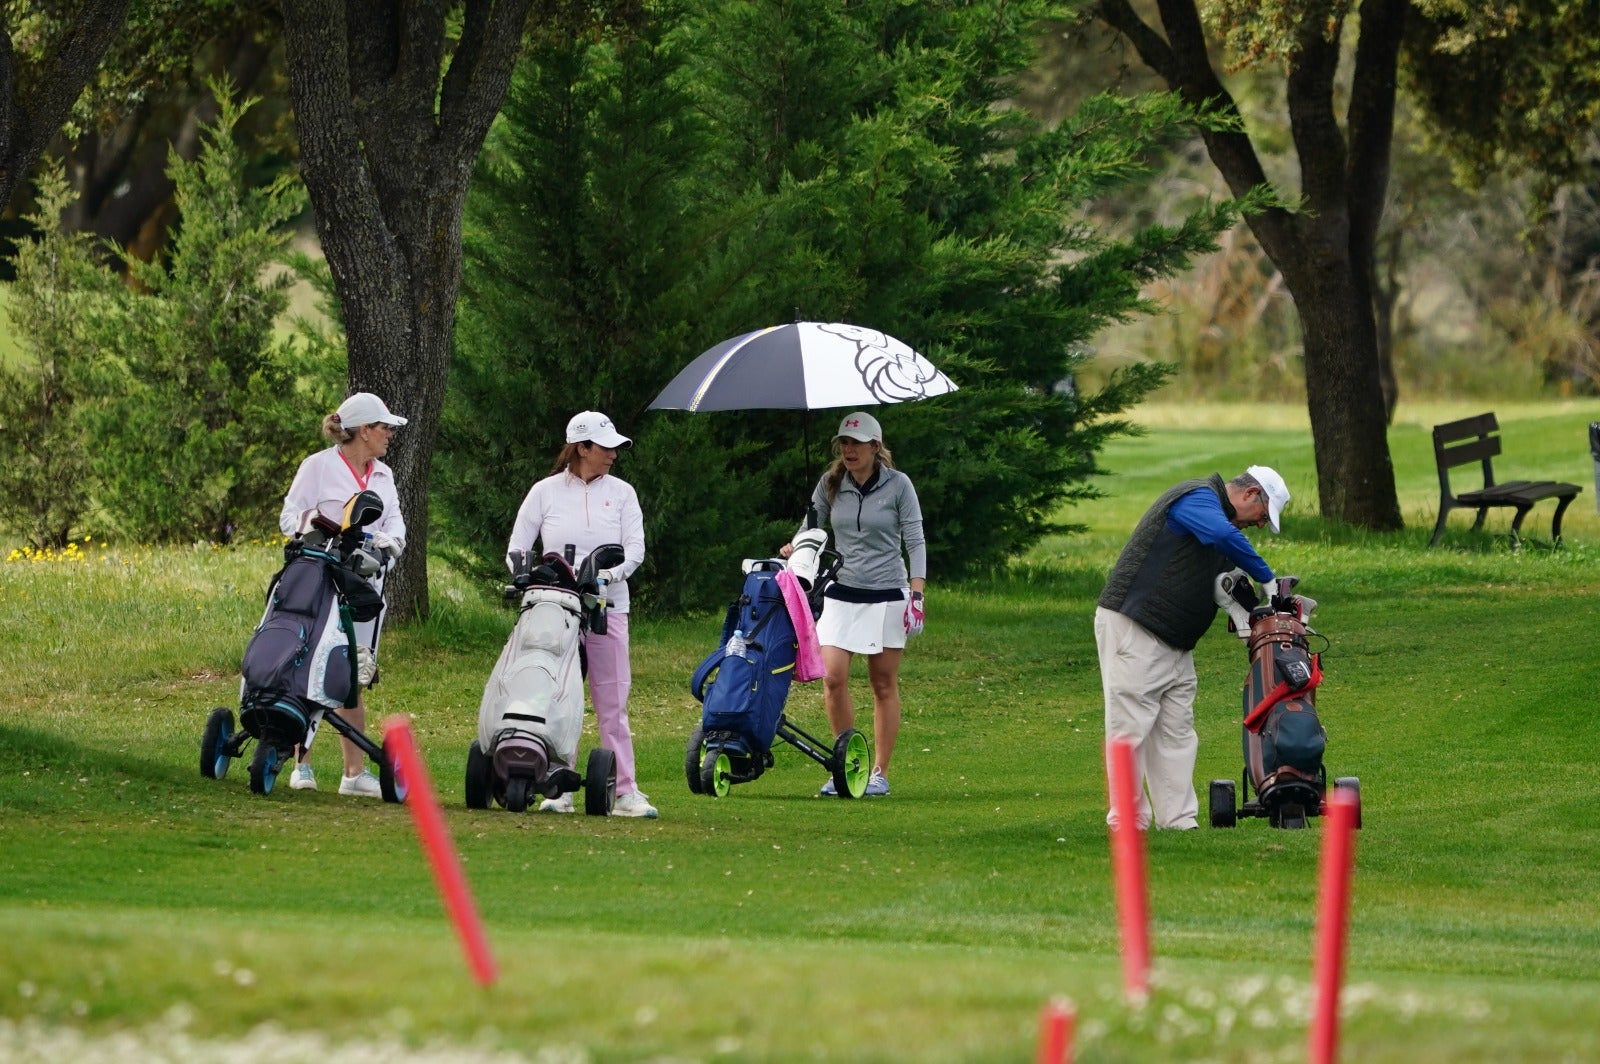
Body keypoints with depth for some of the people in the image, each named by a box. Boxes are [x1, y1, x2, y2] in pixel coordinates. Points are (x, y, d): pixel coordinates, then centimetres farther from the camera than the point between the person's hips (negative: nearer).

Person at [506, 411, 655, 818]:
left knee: (613, 701, -3)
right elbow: (517, 549, 9)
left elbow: (635, 547, 1)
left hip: (607, 607, 0)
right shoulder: (545, 492, 7)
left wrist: (611, 573, -18)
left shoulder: (621, 493, 9)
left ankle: (625, 792, -3)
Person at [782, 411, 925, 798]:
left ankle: (879, 773, 9)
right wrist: (796, 548, -11)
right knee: (833, 678, -10)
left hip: (887, 593, -3)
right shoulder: (830, 485, 6)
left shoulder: (897, 485, -2)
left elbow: (915, 541, -1)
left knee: (884, 685, 2)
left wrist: (916, 594, -8)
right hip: (840, 592, 3)